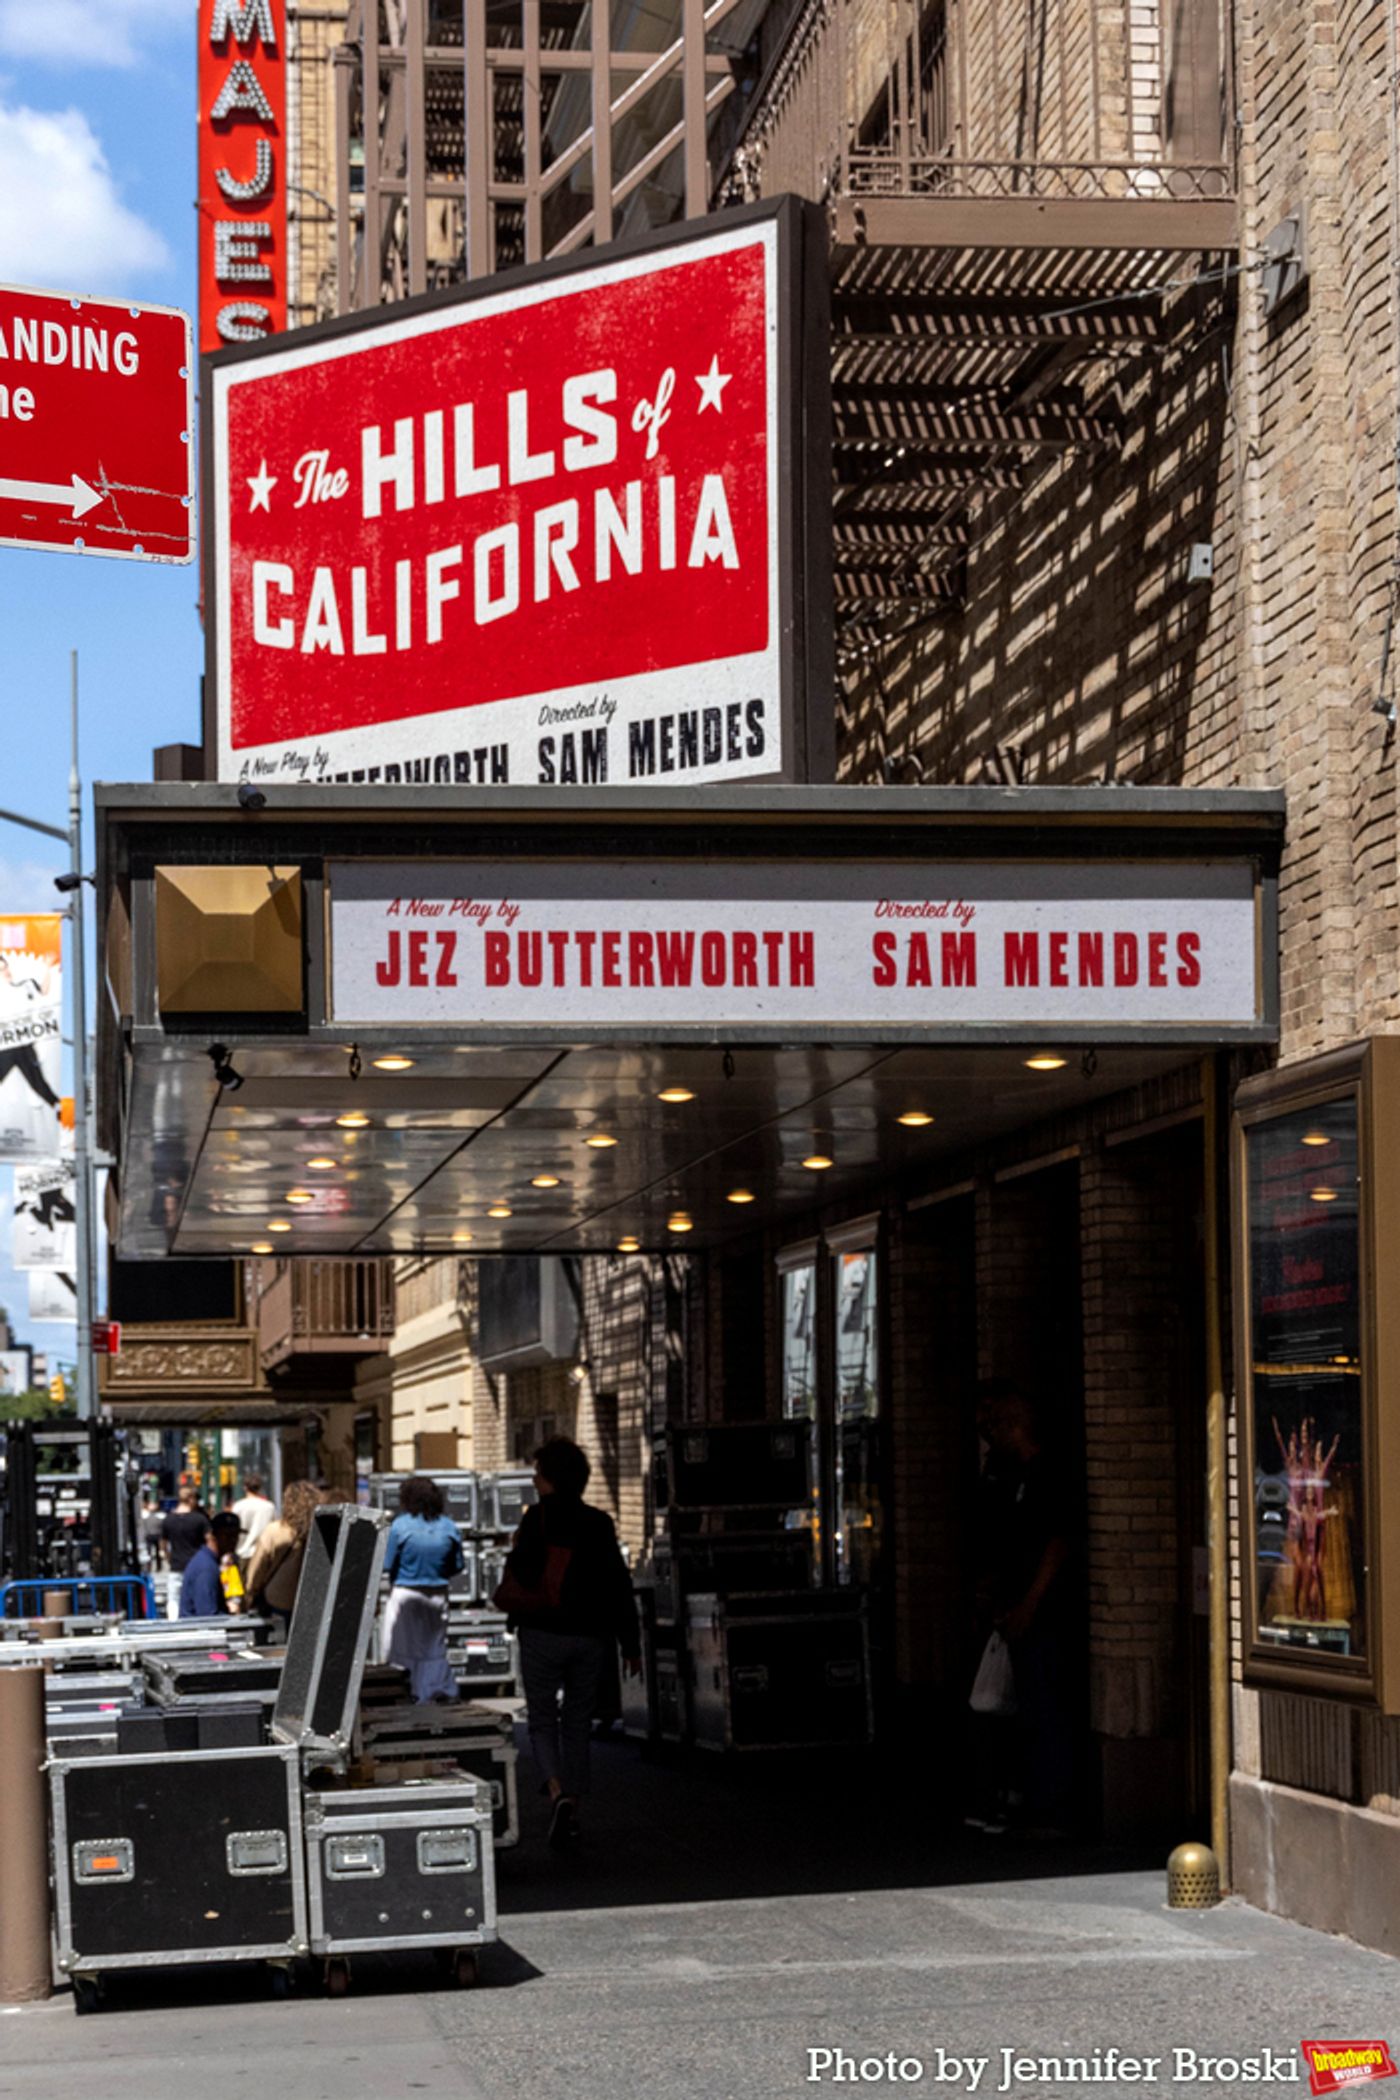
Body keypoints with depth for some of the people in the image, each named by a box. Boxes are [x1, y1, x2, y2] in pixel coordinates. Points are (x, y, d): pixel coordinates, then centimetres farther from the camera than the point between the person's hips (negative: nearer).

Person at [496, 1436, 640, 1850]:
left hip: (543, 1634, -3)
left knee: (542, 1719, 6)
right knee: (578, 1722, 15)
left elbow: (519, 1574, -14)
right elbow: (620, 1586, 2)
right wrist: (630, 1645, 6)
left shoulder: (537, 1519, -9)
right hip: (590, 1636, 4)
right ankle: (572, 1812, 14)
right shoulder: (599, 1523, 2)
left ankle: (558, 1791, -20)